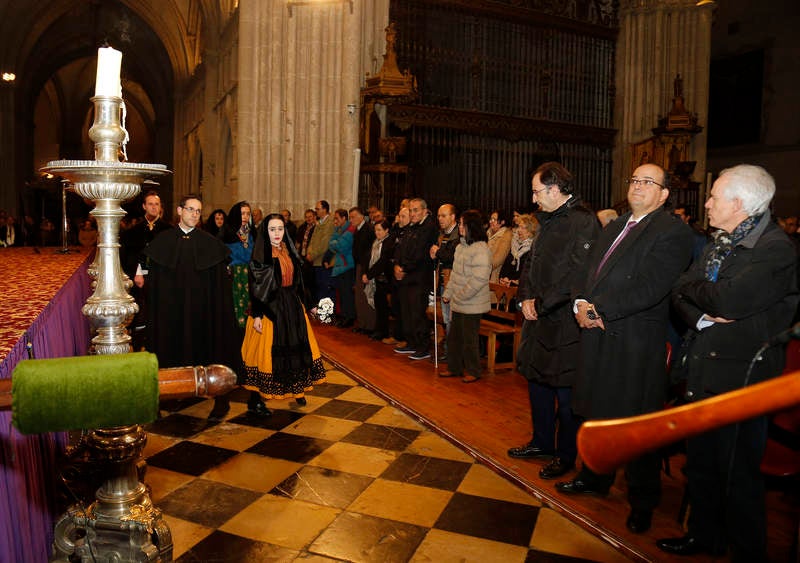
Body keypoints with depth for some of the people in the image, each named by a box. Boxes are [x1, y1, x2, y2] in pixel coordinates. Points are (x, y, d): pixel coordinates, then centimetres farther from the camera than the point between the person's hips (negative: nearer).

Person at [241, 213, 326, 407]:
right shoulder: (260, 253, -9)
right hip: (270, 307, -6)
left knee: (296, 349, 7)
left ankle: (297, 389, 18)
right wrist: (257, 315, -16)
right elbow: (255, 286, -12)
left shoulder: (289, 251, 9)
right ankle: (260, 393, 16)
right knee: (270, 350, 1)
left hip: (292, 307, 6)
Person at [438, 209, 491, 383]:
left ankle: (473, 372, 19)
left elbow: (479, 279, -23)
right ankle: (454, 368, 30)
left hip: (471, 305, -9)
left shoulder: (481, 249, -17)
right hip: (458, 304, 9)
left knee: (469, 339, 3)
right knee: (454, 337, 16)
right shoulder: (461, 246, 11)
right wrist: (447, 294, 10)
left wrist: (460, 296, -17)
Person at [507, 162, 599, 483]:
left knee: (565, 391, 4)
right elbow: (531, 263, 15)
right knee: (537, 380, 18)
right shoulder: (549, 221, 13)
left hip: (564, 324, -9)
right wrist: (525, 298, 0)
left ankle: (566, 456, 22)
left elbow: (576, 275, -24)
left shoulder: (583, 222, -16)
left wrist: (540, 304, -18)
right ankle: (542, 443, 36)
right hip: (539, 318, 9)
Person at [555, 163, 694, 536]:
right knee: (597, 412, 20)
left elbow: (649, 288, -20)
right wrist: (581, 303, -6)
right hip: (599, 336, 7)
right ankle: (594, 479, 39)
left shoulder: (672, 232, -9)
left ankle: (642, 502, 25)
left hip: (637, 343, -7)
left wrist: (598, 310, -19)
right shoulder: (613, 228, 16)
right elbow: (590, 273, 14)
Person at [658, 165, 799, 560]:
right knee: (700, 461, 20)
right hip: (703, 369, 8)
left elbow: (730, 301, -27)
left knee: (737, 472, 7)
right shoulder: (719, 243, 10)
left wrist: (691, 288, -9)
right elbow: (680, 293, 7)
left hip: (740, 376, -8)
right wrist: (702, 317, -13)